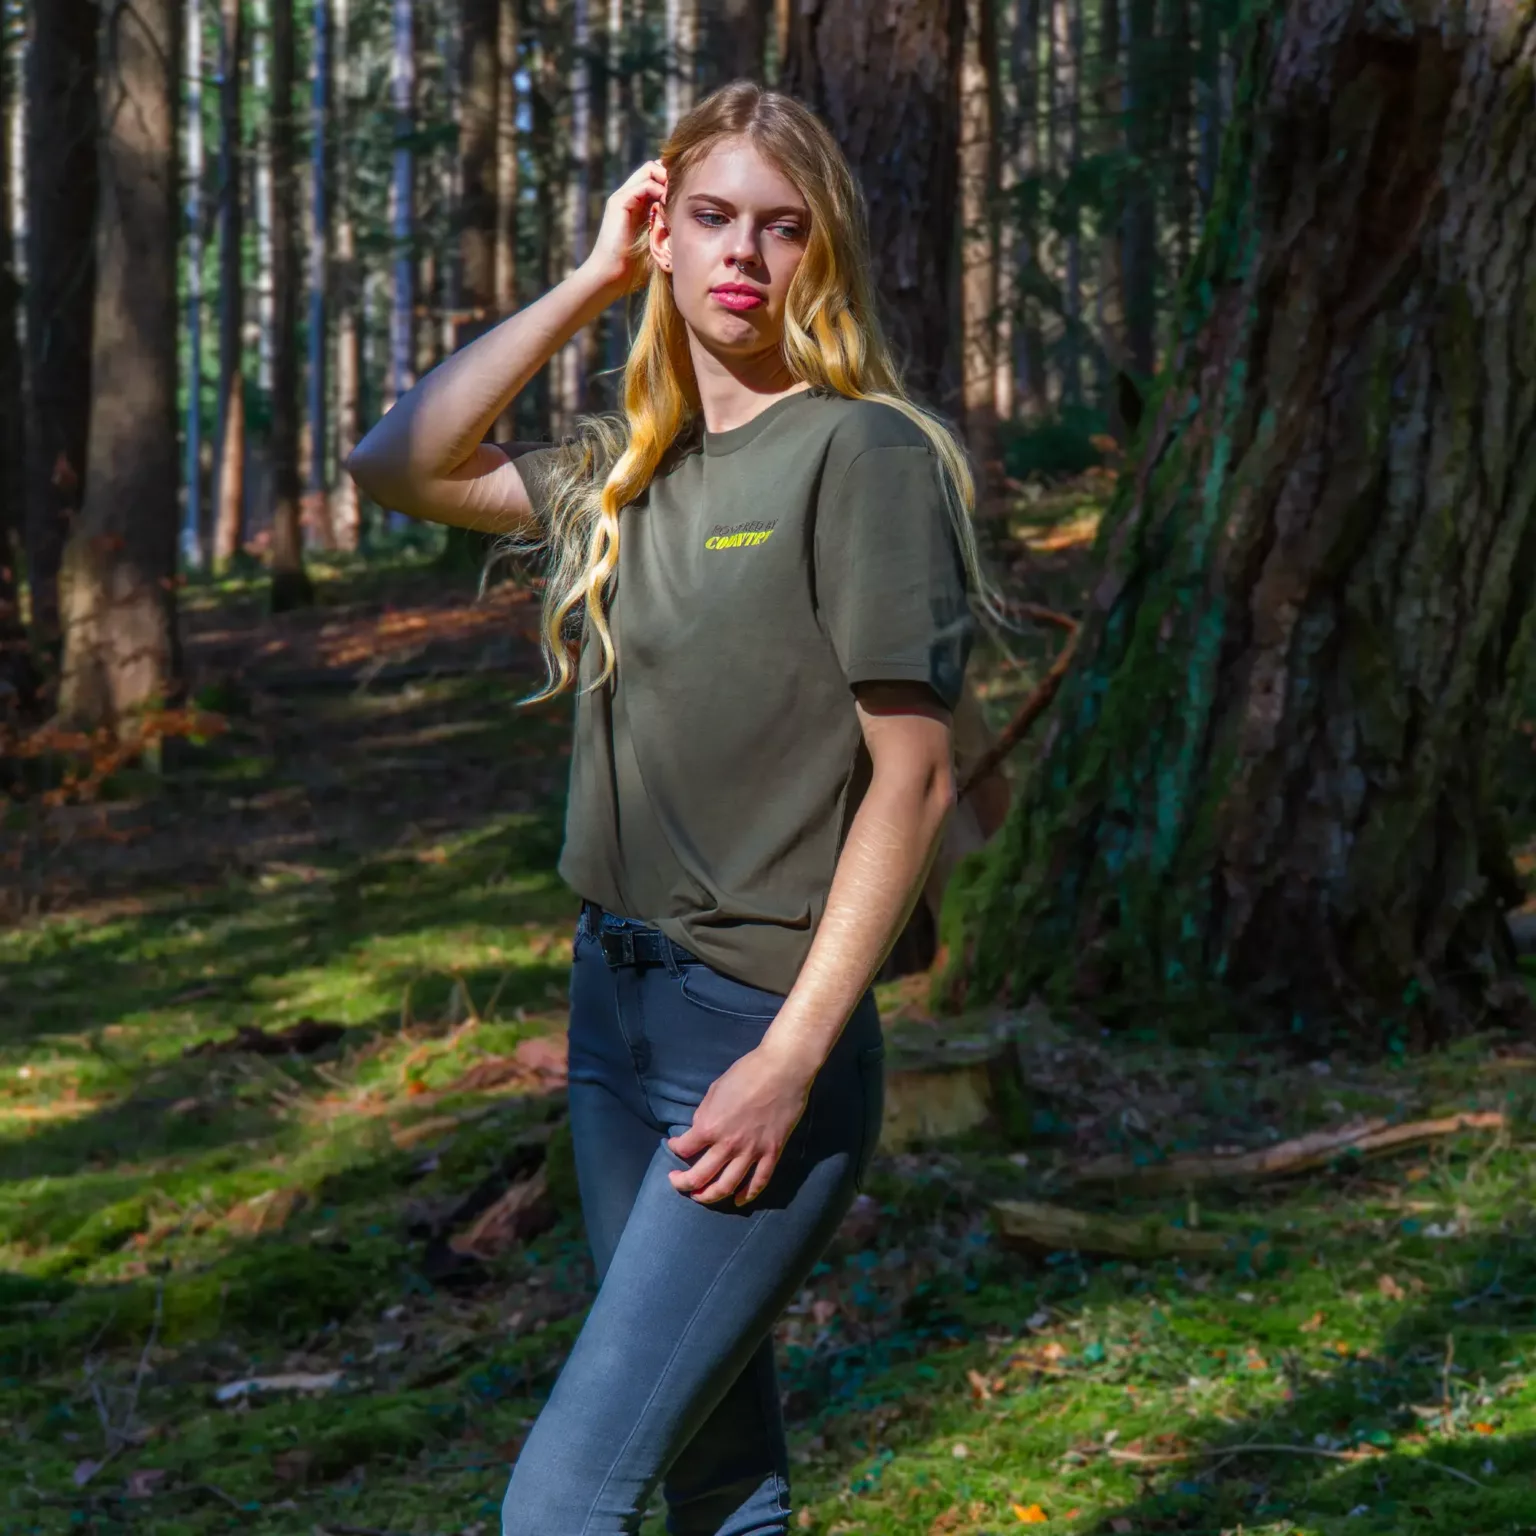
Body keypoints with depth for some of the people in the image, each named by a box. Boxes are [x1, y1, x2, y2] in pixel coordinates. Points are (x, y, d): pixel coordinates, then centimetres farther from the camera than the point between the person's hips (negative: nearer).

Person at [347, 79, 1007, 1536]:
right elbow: (398, 466, 11)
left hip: (766, 1034, -7)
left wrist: (790, 1059, -18)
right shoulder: (624, 468, 12)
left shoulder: (864, 454, -11)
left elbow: (913, 780, -14)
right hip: (617, 1005, 8)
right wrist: (592, 279, 7)